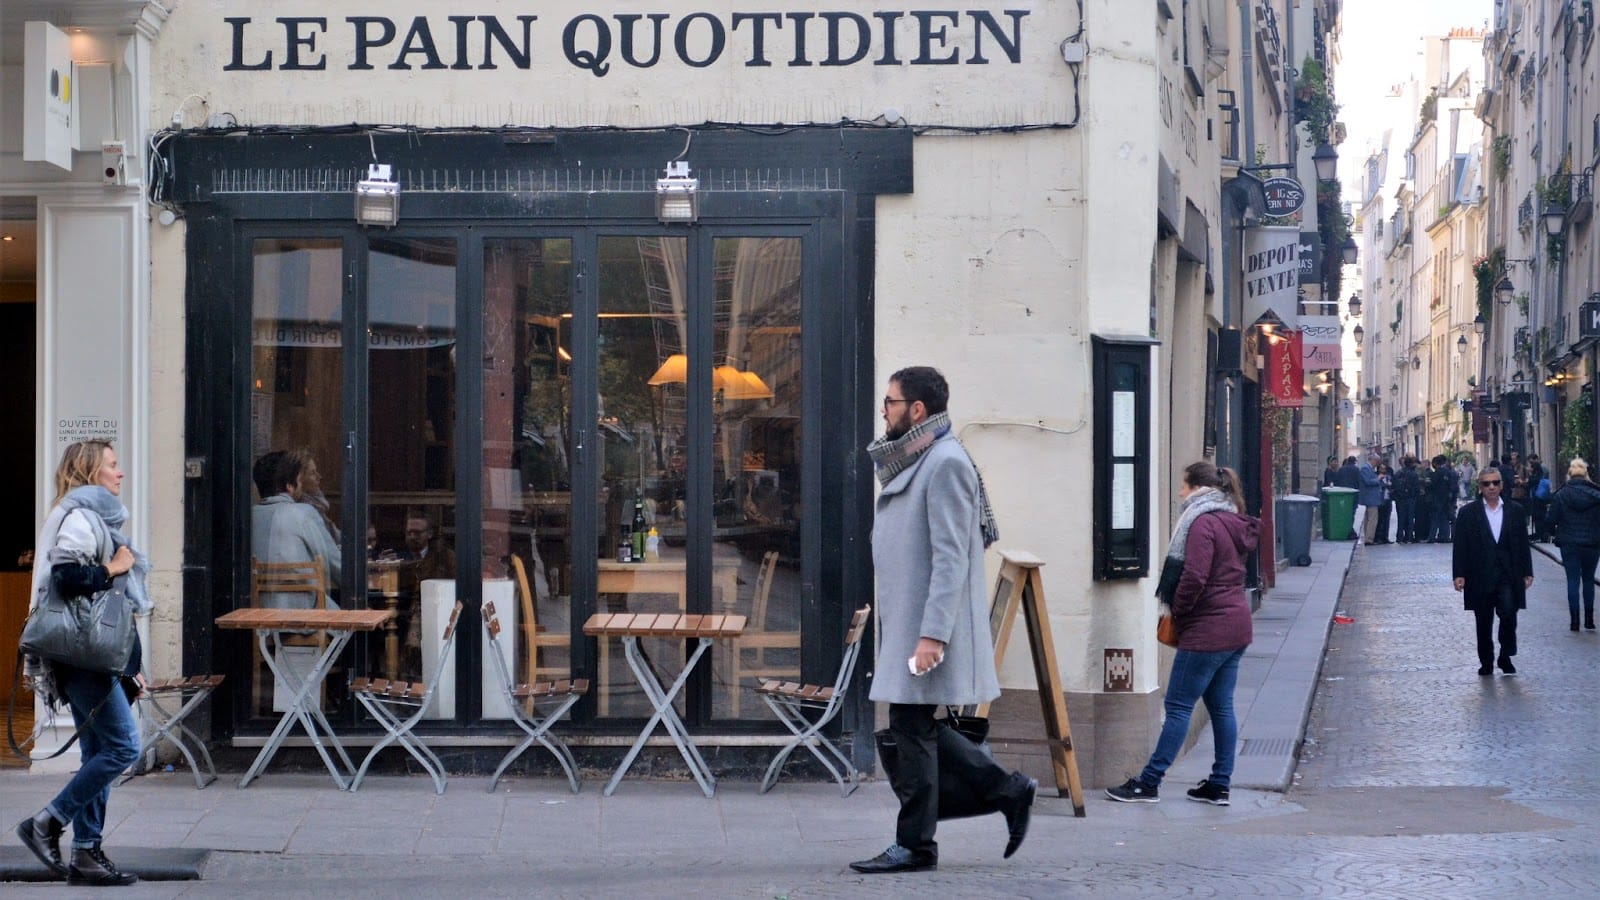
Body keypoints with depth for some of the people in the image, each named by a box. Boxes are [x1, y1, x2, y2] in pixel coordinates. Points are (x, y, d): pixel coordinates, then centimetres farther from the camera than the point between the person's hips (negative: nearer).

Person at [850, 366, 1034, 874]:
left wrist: (932, 635, -25)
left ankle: (914, 847, 4)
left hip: (927, 626, -10)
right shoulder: (913, 462, 17)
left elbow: (950, 557, -20)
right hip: (905, 622, 10)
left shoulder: (945, 463, -14)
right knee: (915, 732, 12)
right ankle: (1008, 791, 19)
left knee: (912, 731, -4)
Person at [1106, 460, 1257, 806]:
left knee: (1179, 706, -6)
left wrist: (1177, 613, -7)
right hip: (1236, 629, 9)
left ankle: (1149, 783, -3)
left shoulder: (1203, 523, -14)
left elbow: (1194, 577, -22)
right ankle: (1219, 785, 13)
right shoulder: (1233, 523, 16)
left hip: (1207, 631, -9)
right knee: (1221, 707, 11)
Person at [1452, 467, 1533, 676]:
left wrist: (1527, 572, 7)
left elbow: (1523, 543, 11)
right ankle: (1486, 662, 17)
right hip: (1480, 576, 0)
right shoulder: (1468, 512, 3)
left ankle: (1505, 657, 3)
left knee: (1509, 614, -15)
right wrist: (1459, 574, -6)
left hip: (1508, 575, 0)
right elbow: (1460, 546, 1)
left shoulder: (1516, 511, 9)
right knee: (1483, 623, 6)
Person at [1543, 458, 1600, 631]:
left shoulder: (1561, 495, -6)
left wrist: (1555, 533, 15)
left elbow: (1551, 520, -5)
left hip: (1569, 545, -1)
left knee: (1573, 581, 4)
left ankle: (1575, 620, 0)